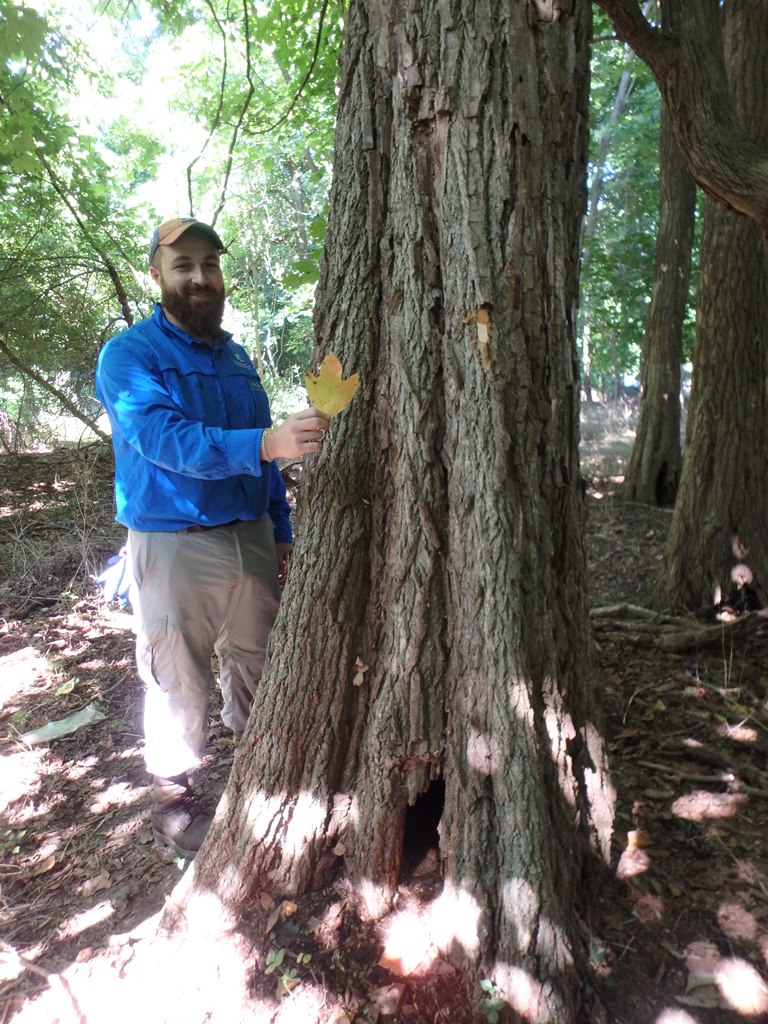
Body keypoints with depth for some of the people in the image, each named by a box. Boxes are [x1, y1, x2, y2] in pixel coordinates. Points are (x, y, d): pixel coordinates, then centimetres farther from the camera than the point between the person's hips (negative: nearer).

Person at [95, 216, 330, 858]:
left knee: (258, 664, 17)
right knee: (180, 681, 6)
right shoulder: (129, 355, -9)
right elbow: (165, 439, -27)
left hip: (251, 538, 6)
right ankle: (172, 800, 29)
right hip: (174, 546, -5)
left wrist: (281, 531, 12)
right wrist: (265, 443, -41)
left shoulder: (236, 357, 11)